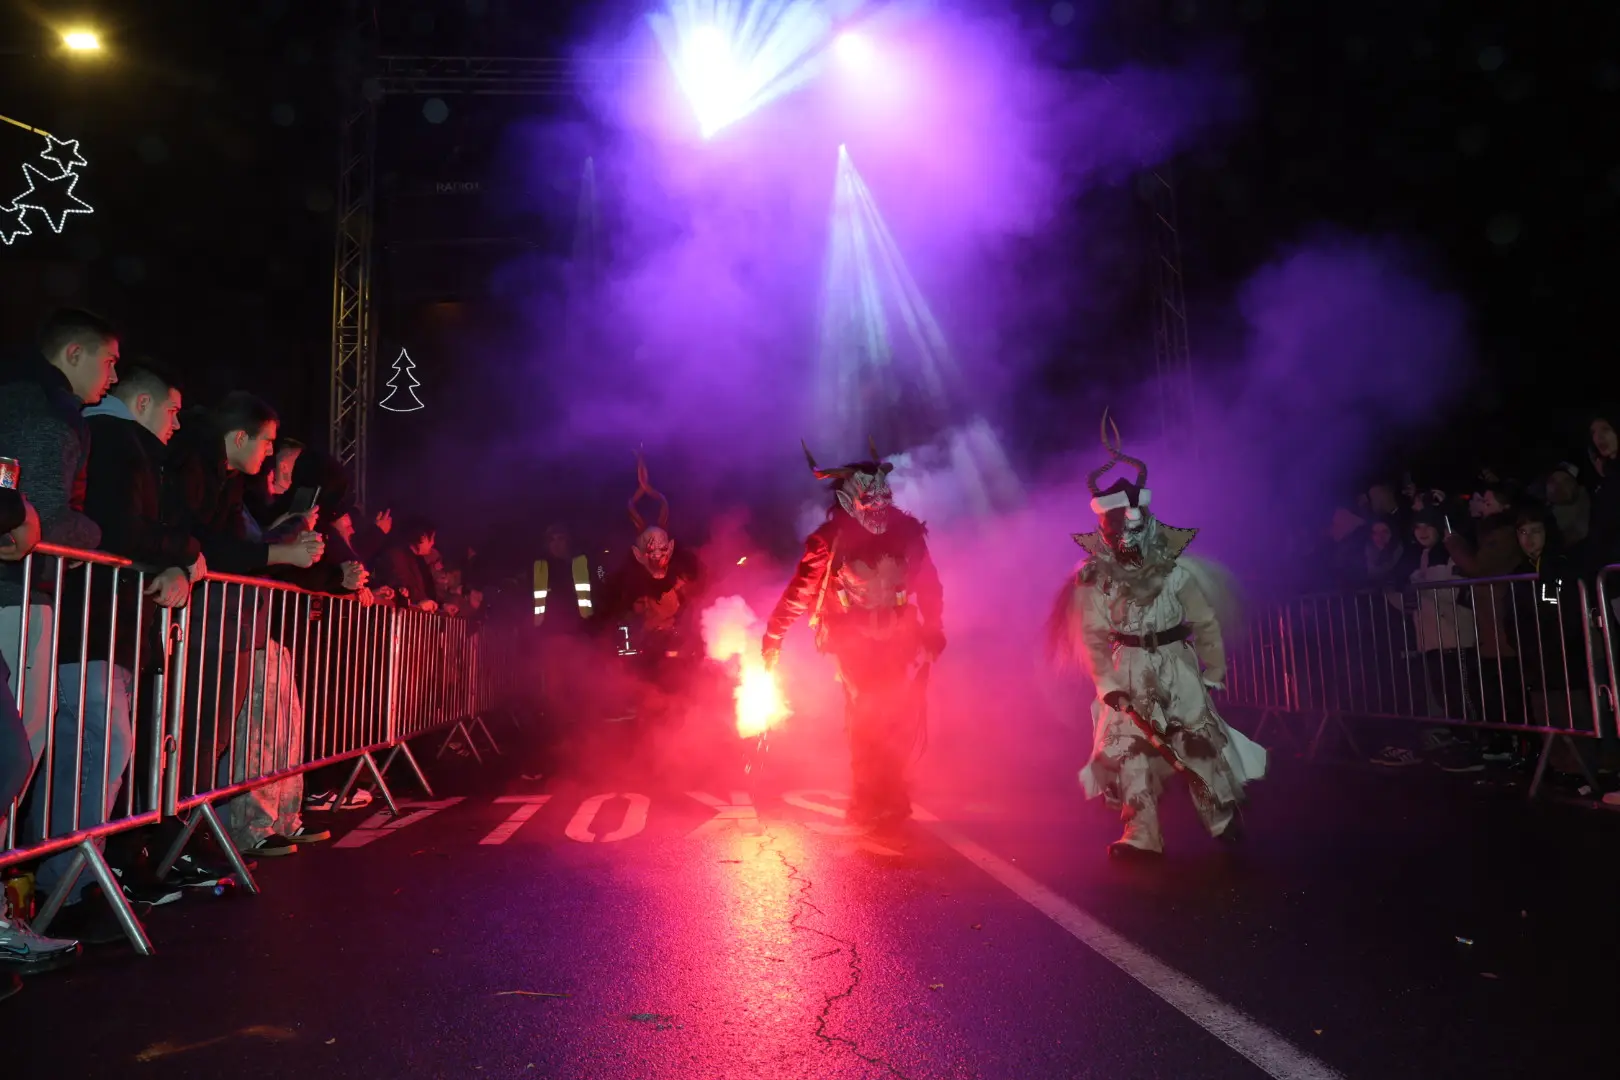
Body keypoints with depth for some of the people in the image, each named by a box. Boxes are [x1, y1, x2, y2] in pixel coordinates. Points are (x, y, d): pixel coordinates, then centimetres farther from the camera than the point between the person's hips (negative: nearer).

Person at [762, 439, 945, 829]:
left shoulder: (906, 531, -6)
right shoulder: (830, 540, -15)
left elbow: (928, 582, 7)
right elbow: (800, 591, -12)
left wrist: (934, 629, 10)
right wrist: (773, 636, -15)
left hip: (903, 641, 3)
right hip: (857, 644, -3)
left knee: (903, 720, 2)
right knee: (867, 721, -3)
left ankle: (887, 797, 21)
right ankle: (869, 802, 14)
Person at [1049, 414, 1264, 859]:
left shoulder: (1175, 568, -11)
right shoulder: (1093, 577, -8)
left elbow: (1206, 624, -2)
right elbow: (1092, 637, -6)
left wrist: (1213, 674, 3)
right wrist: (1108, 684, -12)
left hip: (1177, 665, -1)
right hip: (1128, 670, 1)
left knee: (1200, 741, 3)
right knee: (1127, 747, -3)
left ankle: (1224, 818, 25)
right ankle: (1142, 836, 4)